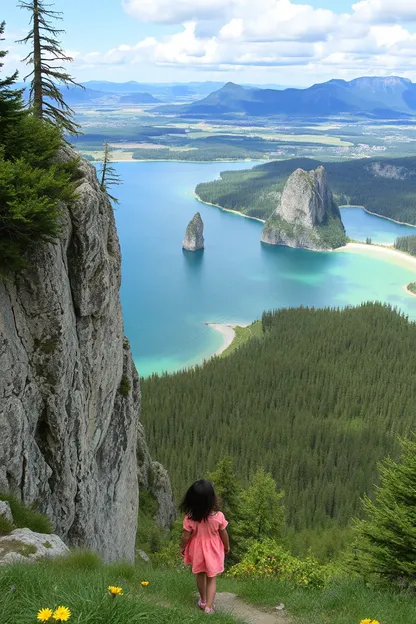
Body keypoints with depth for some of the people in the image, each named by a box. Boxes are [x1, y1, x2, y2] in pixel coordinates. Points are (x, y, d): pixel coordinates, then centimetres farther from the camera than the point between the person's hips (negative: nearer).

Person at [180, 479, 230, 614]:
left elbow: (186, 536, -13)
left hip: (197, 550, 1)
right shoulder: (218, 516, -24)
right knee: (211, 578, 16)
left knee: (200, 575, 24)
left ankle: (203, 601, 40)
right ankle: (209, 606, 12)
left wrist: (182, 548, 6)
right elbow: (224, 534, -10)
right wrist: (227, 546, 9)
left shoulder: (189, 518, -25)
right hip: (213, 551, -1)